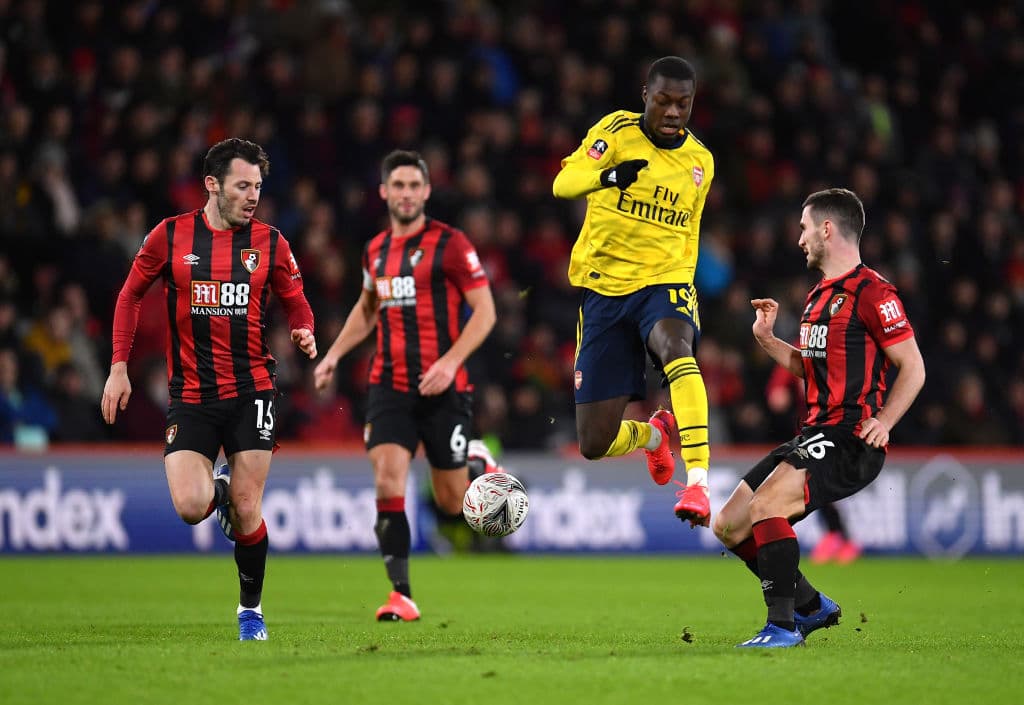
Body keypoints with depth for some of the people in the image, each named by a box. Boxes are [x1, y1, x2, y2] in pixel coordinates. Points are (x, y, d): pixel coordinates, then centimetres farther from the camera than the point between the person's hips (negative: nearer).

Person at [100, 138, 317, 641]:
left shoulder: (269, 242, 2)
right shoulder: (170, 236, -1)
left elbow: (295, 301, 13)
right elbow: (131, 294, 10)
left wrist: (305, 333, -10)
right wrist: (119, 367, 4)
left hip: (250, 391, 0)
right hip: (189, 394, 0)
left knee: (246, 509, -3)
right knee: (190, 507, -15)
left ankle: (250, 609, 17)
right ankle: (219, 488, 23)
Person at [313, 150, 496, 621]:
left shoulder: (450, 244, -6)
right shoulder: (375, 250, 11)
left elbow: (484, 310, -8)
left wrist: (450, 362, -20)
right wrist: (334, 354, 17)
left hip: (442, 388, -4)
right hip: (389, 385, 4)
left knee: (452, 501, 3)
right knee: (387, 480, -15)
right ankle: (402, 596, -14)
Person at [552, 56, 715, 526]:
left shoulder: (700, 162, 9)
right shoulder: (617, 130, -3)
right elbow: (562, 184, -17)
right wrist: (608, 175, -37)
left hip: (663, 283, 1)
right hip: (603, 290, 0)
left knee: (674, 345, -39)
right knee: (594, 445, -2)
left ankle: (698, 482, -44)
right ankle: (654, 433, 36)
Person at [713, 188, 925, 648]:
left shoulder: (871, 292, -10)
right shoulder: (819, 296, 19)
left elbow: (913, 367, -12)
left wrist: (882, 421, -23)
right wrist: (766, 339, 15)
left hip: (850, 438, -10)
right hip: (815, 435, 10)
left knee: (765, 505, -29)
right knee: (728, 526, 6)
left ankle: (783, 626, -25)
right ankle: (811, 607, 19)